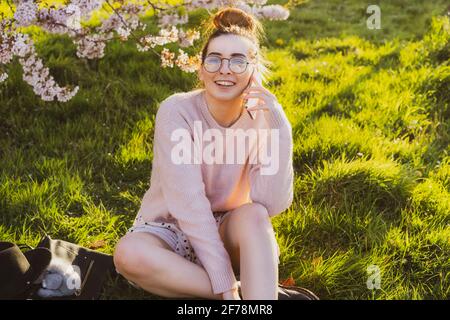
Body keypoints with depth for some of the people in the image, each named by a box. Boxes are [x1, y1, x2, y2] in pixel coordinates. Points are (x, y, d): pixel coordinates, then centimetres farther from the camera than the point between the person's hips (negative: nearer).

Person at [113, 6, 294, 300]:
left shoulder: (261, 118, -11)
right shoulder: (177, 111, -19)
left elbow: (274, 204, -25)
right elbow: (188, 203, -26)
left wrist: (277, 123, -30)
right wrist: (226, 284, -31)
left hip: (227, 232, 1)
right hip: (169, 229, -1)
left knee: (253, 215, -32)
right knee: (129, 254, -34)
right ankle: (257, 291, -24)